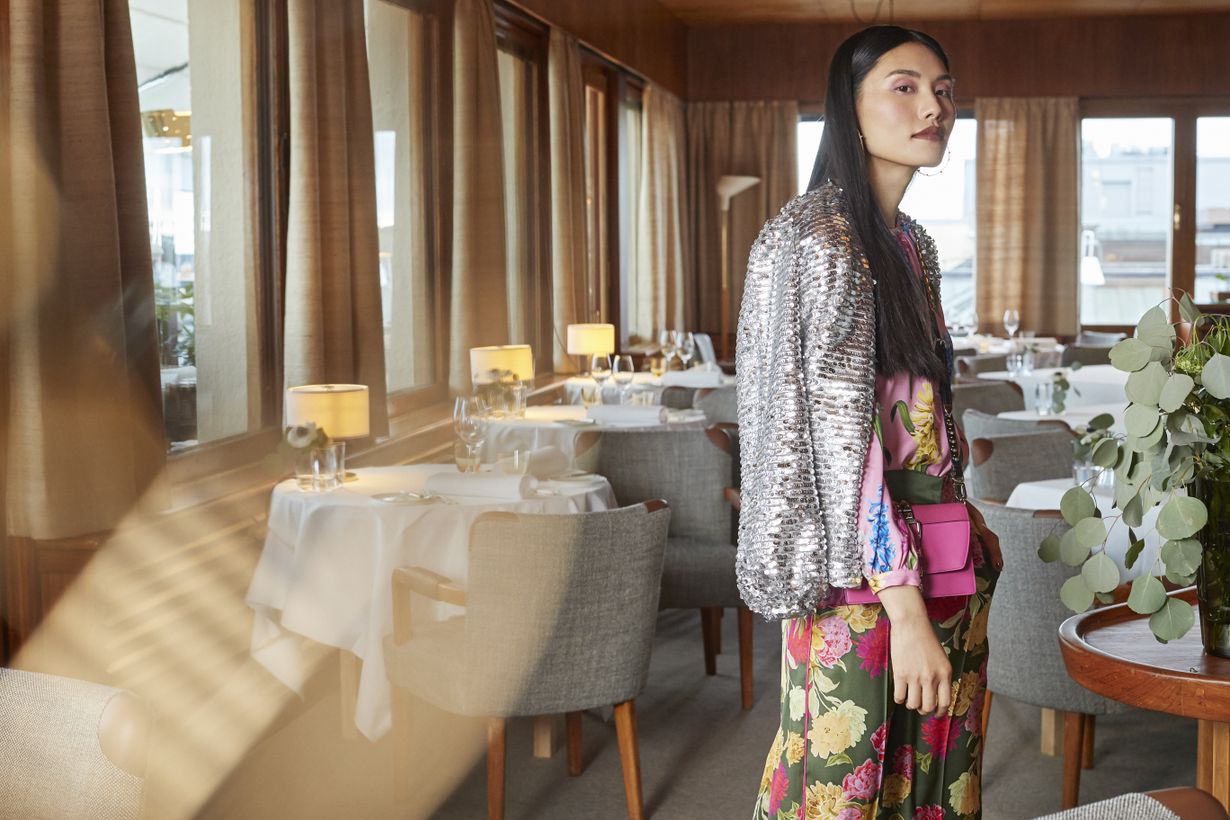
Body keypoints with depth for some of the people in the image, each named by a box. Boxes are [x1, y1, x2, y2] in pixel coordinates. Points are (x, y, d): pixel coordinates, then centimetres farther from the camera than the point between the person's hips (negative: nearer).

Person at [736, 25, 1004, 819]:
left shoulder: (913, 244, 13)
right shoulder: (821, 236, -13)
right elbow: (843, 436, -19)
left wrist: (972, 532, 15)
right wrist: (905, 609, -22)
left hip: (938, 558, 8)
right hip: (868, 572, -8)